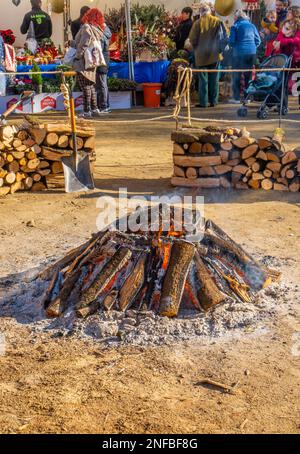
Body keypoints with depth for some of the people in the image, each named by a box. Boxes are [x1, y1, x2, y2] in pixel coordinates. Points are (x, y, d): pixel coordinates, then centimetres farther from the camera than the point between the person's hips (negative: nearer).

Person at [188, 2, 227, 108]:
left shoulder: (198, 23, -8)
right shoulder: (218, 22, -2)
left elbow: (192, 39, -8)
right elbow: (224, 36, -2)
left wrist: (196, 48, 9)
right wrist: (219, 48, 11)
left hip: (201, 55, -2)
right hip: (215, 54, 2)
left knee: (203, 79, 4)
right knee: (214, 79, 10)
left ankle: (203, 102, 1)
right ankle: (213, 101, 12)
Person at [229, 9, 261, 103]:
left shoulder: (235, 26, -3)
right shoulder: (252, 26, 9)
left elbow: (231, 41, -7)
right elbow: (258, 41, 8)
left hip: (239, 53, -4)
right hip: (252, 53, 4)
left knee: (237, 76, 3)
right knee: (249, 75, 11)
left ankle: (237, 98, 0)